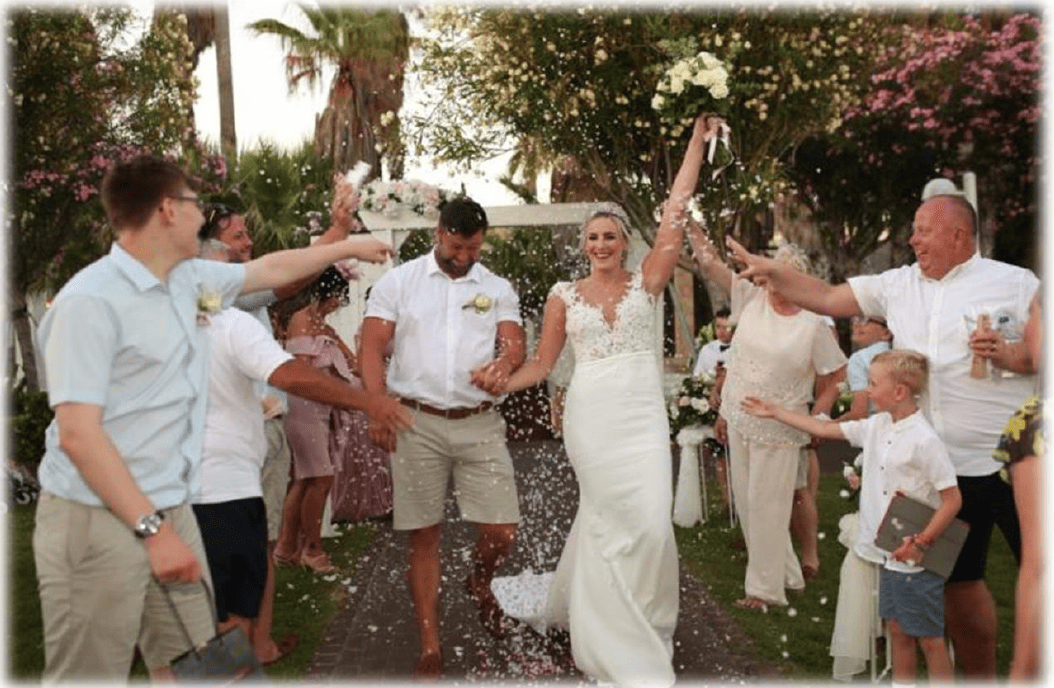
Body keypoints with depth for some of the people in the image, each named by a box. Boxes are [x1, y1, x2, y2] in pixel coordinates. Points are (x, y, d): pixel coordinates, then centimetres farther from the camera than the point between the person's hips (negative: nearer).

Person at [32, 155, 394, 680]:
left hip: (172, 511, 7)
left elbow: (272, 269, 26)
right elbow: (77, 435, -20)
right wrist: (152, 529, -22)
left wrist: (350, 246, 35)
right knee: (94, 674, 2)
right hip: (98, 522, -7)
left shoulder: (190, 279, 8)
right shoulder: (91, 302, -16)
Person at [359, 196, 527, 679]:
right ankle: (430, 649, 17)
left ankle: (479, 585, 33)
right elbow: (372, 347, -1)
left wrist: (503, 365, -25)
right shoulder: (398, 281, 5)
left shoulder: (498, 289, 11)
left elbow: (515, 344, 0)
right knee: (423, 536, 4)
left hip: (479, 424, 2)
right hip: (416, 422, -1)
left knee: (502, 532, -3)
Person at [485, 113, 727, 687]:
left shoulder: (646, 281, 6)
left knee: (651, 522, -6)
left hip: (643, 414, 1)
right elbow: (541, 363, 9)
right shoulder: (564, 295, 7)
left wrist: (697, 142, 1)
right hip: (590, 414, -1)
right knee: (615, 520, -1)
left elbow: (675, 213, 1)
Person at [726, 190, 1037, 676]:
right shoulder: (899, 285, 8)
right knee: (957, 578, 14)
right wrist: (771, 271, 0)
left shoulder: (1016, 283, -3)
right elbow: (827, 298, 8)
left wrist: (1011, 355, -19)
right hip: (944, 466, 4)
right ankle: (979, 676, 31)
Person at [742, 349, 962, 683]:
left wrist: (921, 544, -19)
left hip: (916, 558, -7)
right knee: (897, 629, 18)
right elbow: (825, 429, 12)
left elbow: (953, 499, -17)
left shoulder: (924, 440, -20)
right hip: (891, 552, 8)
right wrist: (774, 412, 14)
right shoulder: (876, 426, 4)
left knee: (929, 637, 4)